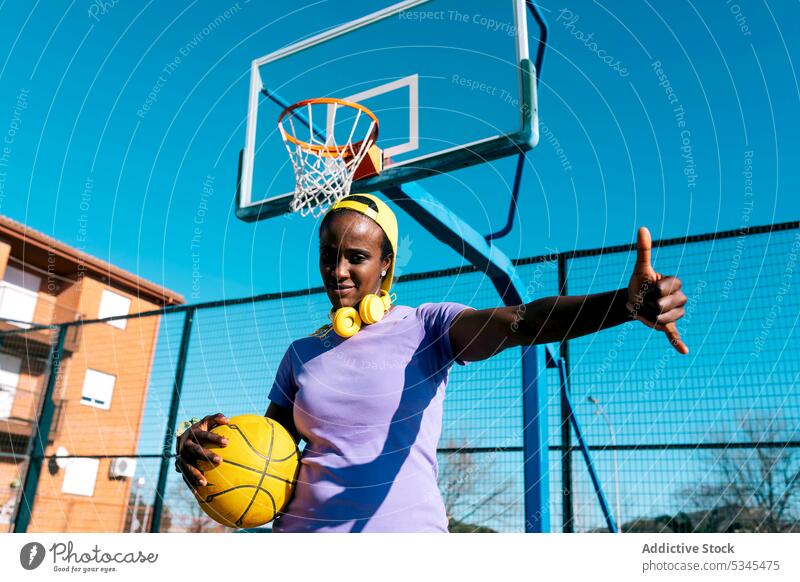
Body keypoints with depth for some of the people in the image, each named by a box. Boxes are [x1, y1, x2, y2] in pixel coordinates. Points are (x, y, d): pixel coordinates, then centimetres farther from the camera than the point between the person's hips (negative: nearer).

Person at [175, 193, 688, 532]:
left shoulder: (427, 326, -5)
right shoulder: (301, 355, 8)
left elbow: (518, 321, -23)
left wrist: (626, 303, -40)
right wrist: (201, 445, -8)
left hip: (407, 526, -4)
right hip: (303, 528, 4)